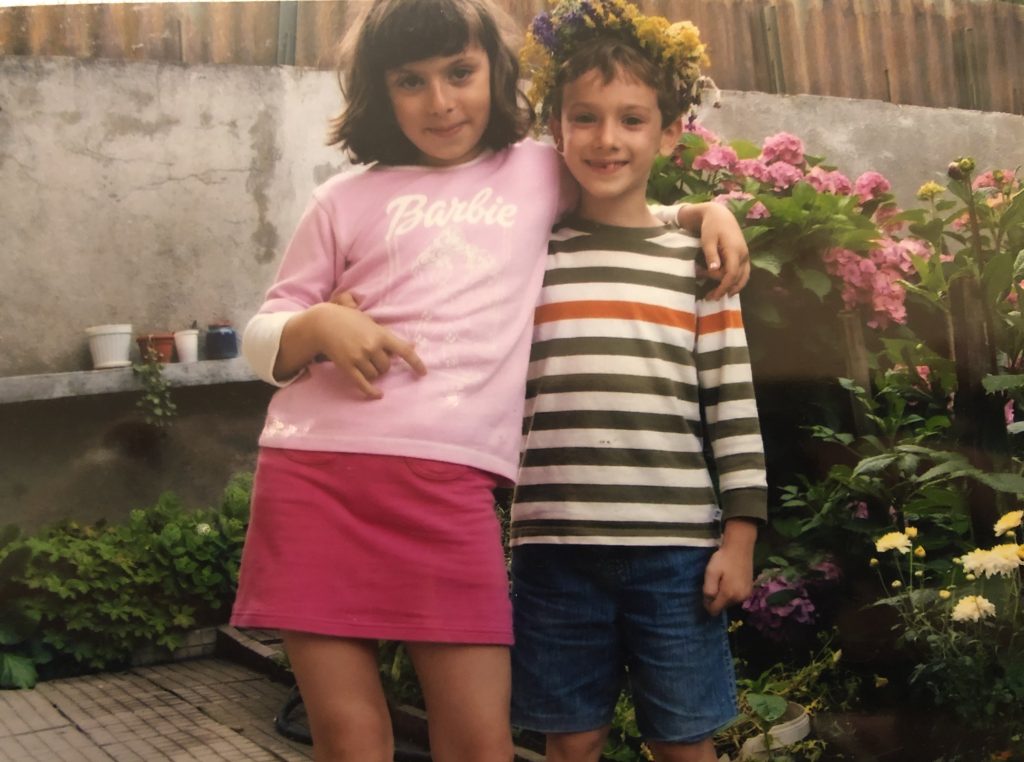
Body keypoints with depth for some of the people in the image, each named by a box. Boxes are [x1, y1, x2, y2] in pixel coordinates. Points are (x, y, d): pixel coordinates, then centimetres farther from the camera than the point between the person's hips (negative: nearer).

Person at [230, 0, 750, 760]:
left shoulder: (541, 172, 16)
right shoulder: (347, 199, 13)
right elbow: (261, 339, 13)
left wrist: (706, 210, 17)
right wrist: (321, 326, -9)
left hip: (450, 483, 0)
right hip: (316, 470, 0)